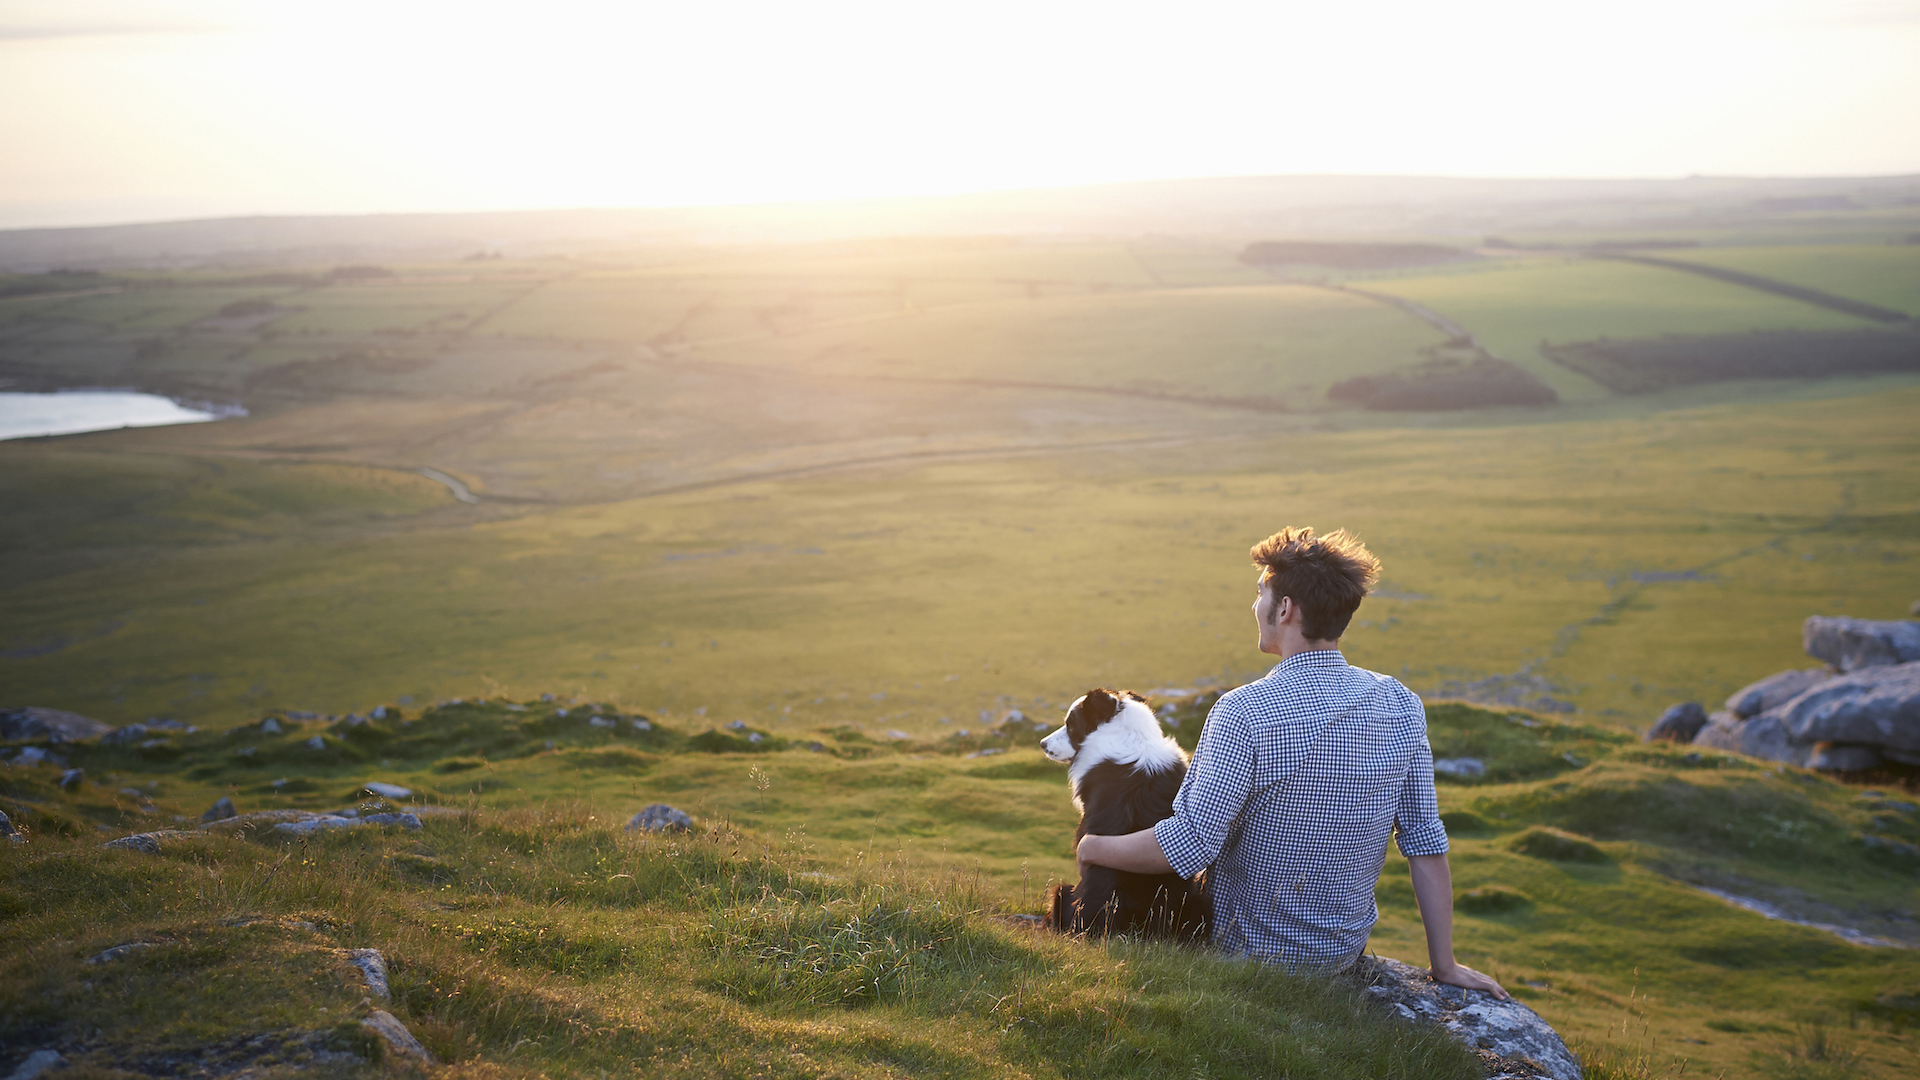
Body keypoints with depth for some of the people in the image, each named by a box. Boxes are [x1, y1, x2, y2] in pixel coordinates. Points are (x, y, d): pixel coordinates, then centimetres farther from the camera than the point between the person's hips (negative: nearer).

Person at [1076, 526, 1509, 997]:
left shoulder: (1244, 713, -26)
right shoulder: (1400, 705, -9)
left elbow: (1192, 845, -26)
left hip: (1249, 951, -5)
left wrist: (1095, 848, -9)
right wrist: (1445, 965, 0)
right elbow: (1425, 841, -7)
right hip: (1346, 950, 5)